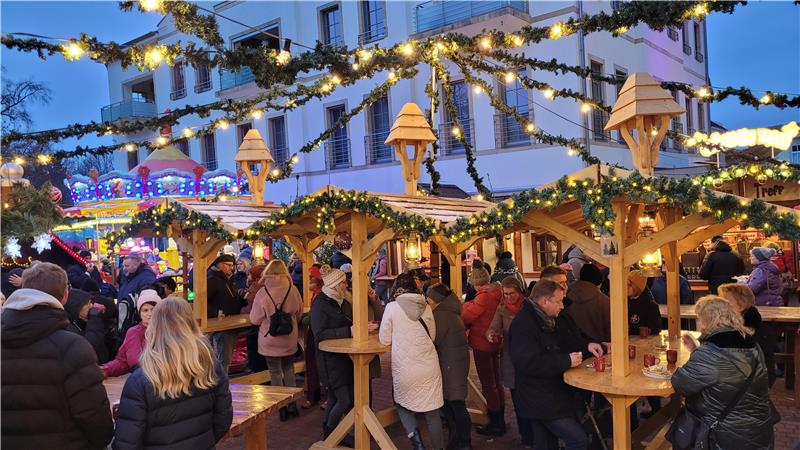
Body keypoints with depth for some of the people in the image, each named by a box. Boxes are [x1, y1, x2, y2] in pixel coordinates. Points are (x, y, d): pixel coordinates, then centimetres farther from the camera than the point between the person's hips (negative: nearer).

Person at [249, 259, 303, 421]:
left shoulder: (263, 293, -16)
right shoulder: (293, 290, -9)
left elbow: (255, 319, -9)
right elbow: (299, 314, 5)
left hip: (270, 341, -3)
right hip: (289, 340, 3)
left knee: (276, 373, 8)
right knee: (289, 370, 19)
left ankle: (281, 408, 13)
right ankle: (292, 405, 24)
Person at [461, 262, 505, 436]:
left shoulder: (483, 297, -23)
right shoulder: (497, 294, 2)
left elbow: (465, 317, -19)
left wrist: (466, 306, -1)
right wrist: (471, 306, 8)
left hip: (483, 345, -9)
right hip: (495, 344, 9)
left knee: (488, 385, 2)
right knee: (496, 382, 18)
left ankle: (495, 424, 11)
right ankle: (500, 421, 29)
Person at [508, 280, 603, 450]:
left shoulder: (553, 319, 9)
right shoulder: (523, 324, -23)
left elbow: (570, 341, 20)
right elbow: (530, 362, -32)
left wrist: (587, 346, -3)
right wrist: (567, 360, -26)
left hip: (556, 394, 10)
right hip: (541, 400, -10)